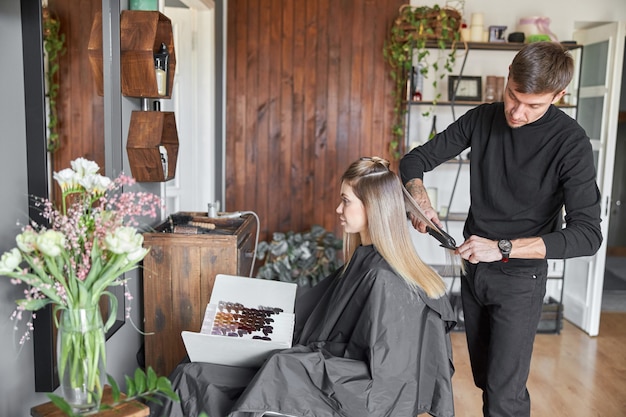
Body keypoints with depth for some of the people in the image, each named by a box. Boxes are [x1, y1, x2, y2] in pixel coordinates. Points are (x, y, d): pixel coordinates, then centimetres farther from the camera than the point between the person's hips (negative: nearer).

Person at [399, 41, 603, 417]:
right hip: (474, 268, 5)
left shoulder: (570, 142, -18)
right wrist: (418, 194, -20)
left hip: (520, 277, -4)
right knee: (485, 379, 18)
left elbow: (587, 234, -22)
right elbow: (416, 159, 2)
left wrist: (502, 248, -29)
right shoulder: (482, 119, -5)